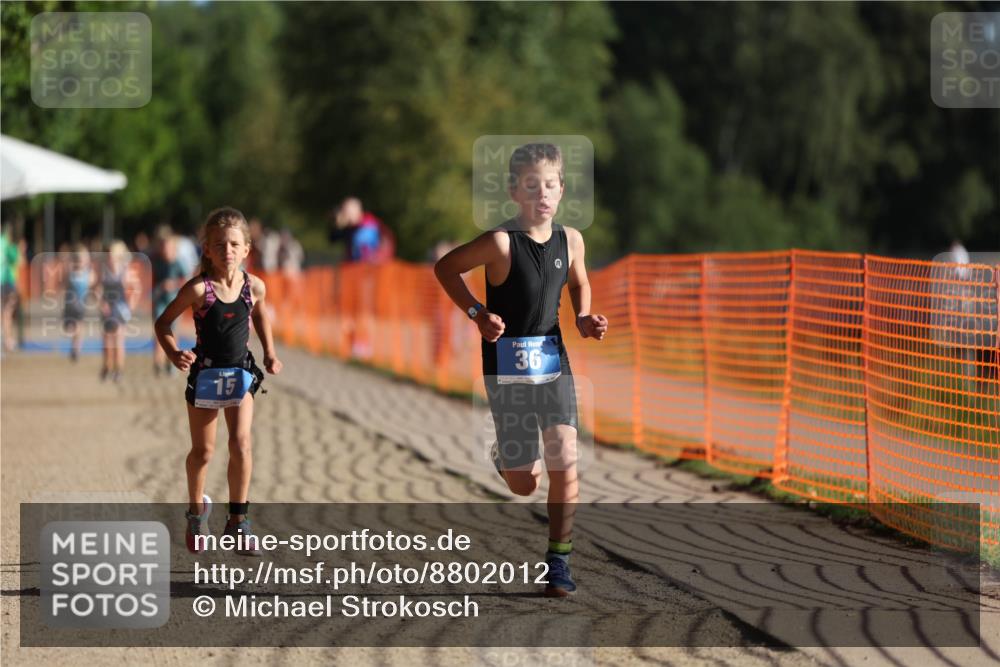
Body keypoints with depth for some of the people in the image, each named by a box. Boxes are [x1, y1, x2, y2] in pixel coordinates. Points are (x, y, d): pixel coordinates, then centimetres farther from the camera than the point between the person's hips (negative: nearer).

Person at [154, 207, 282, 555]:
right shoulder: (198, 289, -16)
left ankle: (238, 521, -2)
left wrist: (270, 353, 9)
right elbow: (163, 323, -8)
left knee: (241, 444, -11)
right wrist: (175, 355, -24)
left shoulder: (254, 286, -6)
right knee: (203, 450, 11)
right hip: (205, 374, -2)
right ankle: (196, 509, 36)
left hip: (240, 374, 2)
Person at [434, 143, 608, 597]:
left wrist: (584, 320, 0)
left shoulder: (570, 240, -2)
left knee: (565, 462, -13)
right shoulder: (501, 243, -16)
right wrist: (477, 313, -15)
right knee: (523, 485, 4)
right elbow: (445, 267, -5)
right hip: (507, 364, -3)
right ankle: (505, 456, 42)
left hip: (553, 360, 3)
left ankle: (558, 560, -2)